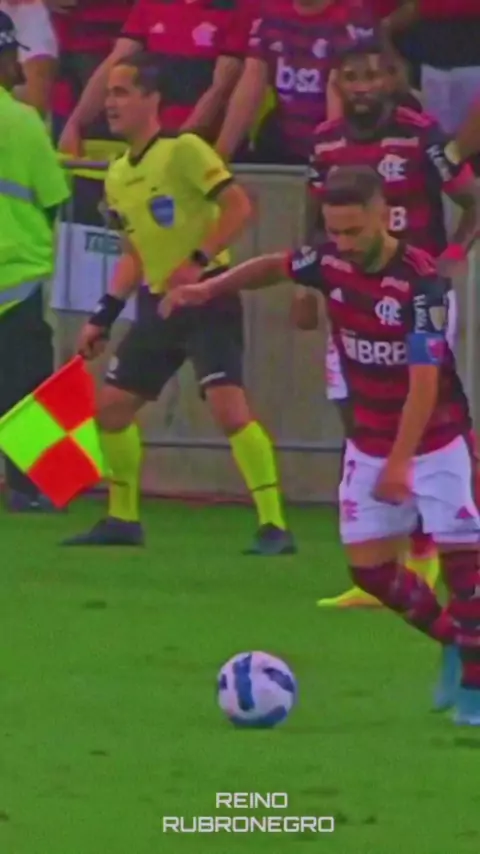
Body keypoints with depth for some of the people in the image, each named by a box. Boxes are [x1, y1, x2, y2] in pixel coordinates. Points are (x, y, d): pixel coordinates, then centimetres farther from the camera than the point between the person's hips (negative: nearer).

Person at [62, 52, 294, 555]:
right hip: (159, 304, 8)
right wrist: (104, 317, 17)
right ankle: (123, 519, 24)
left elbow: (239, 206, -18)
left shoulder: (183, 150, -12)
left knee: (228, 407, -20)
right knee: (111, 406, 9)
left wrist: (198, 260, -26)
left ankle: (273, 526, -19)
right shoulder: (117, 176, 12)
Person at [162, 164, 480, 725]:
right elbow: (278, 267, 15)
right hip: (369, 442, 6)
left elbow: (425, 379, -30)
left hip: (435, 441, -6)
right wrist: (210, 288, 3)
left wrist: (401, 462, -35)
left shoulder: (420, 281, -26)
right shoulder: (330, 262, -8)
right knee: (369, 567, 3)